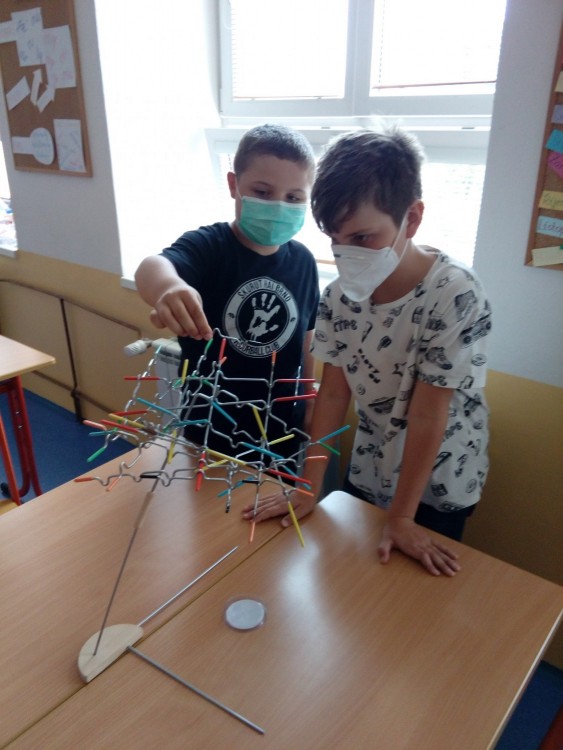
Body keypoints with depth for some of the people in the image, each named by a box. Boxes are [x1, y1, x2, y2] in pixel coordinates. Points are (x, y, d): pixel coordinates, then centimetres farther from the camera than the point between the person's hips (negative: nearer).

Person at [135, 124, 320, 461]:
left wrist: (308, 410, 13)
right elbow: (152, 266, -40)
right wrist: (166, 286, -63)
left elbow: (304, 341, 6)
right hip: (211, 429, -3)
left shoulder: (303, 261, -5)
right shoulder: (207, 246, -18)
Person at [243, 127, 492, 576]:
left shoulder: (456, 296, -28)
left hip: (438, 488, -4)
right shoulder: (340, 294, -12)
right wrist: (309, 488, -9)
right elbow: (334, 392, -8)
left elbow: (428, 414, -25)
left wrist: (401, 516, -17)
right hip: (367, 475, 5)